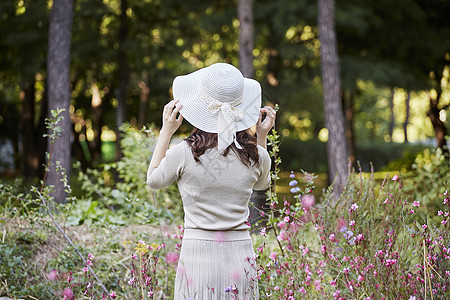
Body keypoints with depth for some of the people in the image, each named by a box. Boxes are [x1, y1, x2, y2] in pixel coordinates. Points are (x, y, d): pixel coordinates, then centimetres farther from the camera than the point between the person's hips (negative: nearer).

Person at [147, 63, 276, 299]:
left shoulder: (184, 153, -12)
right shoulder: (256, 156, -4)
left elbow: (153, 180, 9)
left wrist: (166, 132, 8)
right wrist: (262, 137, 18)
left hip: (198, 258, -2)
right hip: (241, 258, 3)